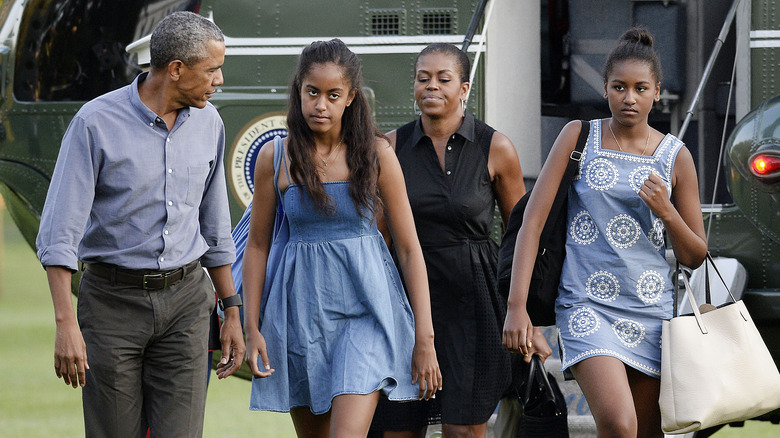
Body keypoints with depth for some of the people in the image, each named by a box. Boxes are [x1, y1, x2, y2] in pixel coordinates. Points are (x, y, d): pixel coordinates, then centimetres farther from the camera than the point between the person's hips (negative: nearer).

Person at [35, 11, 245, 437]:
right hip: (113, 300, -3)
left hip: (183, 302, 3)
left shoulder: (207, 124, 5)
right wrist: (66, 324, -21)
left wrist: (231, 313, 16)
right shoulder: (96, 122, -11)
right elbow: (59, 234, -13)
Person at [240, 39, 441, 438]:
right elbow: (257, 246, 8)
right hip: (300, 310, 2)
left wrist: (425, 337, -3)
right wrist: (252, 329, 2)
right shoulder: (275, 157, 1)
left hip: (365, 311, -2)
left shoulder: (376, 153, -2)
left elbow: (409, 247, 1)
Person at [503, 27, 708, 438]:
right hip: (588, 307, -3)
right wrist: (516, 305, -11)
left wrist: (666, 212, -10)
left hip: (651, 310, 3)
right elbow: (532, 221, -1)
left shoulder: (675, 156, 6)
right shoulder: (579, 137, 2)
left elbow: (694, 257, 11)